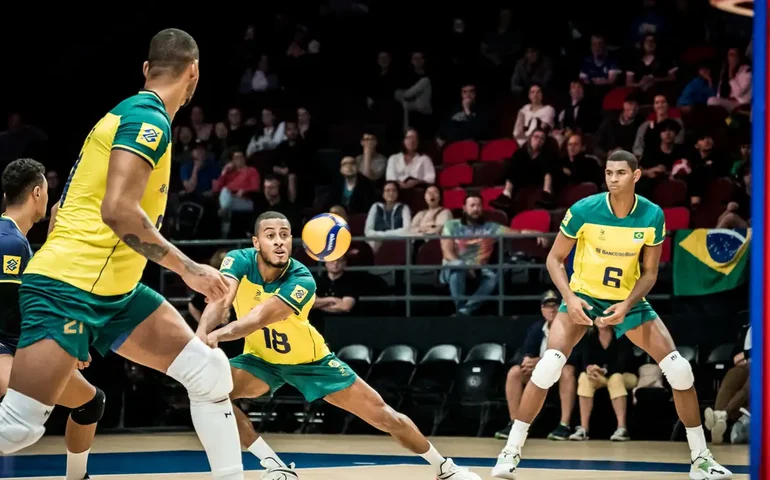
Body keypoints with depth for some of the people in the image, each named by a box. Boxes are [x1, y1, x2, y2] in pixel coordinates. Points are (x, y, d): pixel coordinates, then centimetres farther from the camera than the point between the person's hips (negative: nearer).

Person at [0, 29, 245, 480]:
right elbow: (117, 208, -24)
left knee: (210, 372, 2)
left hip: (113, 289, 10)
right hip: (68, 284, -10)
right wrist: (189, 269, -19)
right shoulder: (149, 117, -12)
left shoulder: (133, 113, 17)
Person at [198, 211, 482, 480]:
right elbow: (220, 301, -39)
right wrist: (200, 336, -61)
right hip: (261, 359, 2)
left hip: (310, 360, -2)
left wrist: (217, 335, -62)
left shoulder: (301, 280, -32)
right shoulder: (239, 261, -23)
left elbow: (259, 318, -46)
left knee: (381, 415, -2)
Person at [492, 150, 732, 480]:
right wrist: (569, 298, -25)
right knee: (548, 366, -22)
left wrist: (627, 305, -21)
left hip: (628, 299, 2)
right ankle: (510, 453, -11)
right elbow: (554, 259, -9)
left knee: (679, 369, -7)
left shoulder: (652, 216, -14)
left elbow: (649, 272, -4)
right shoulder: (584, 210, -19)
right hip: (583, 295, -2)